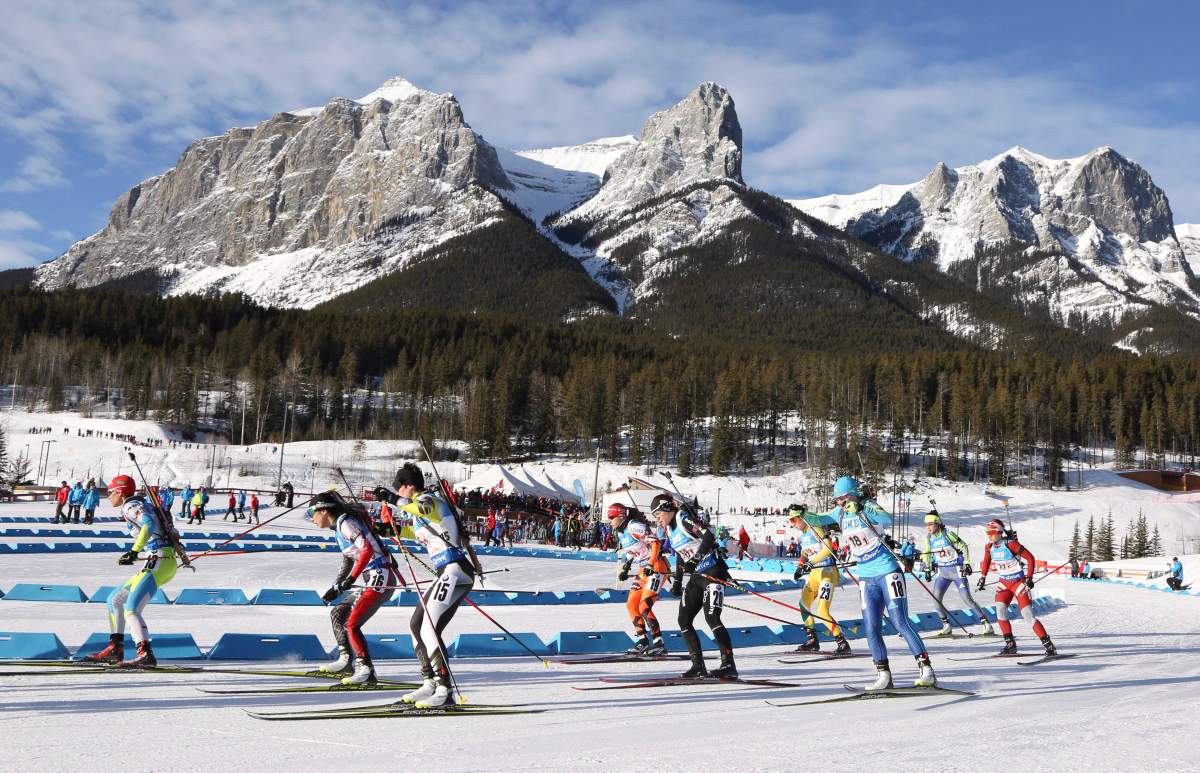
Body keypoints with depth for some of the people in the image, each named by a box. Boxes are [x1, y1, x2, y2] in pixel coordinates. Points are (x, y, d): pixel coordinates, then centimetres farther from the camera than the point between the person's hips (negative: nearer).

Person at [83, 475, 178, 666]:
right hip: (158, 562, 10)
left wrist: (134, 552, -31)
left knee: (131, 609, -20)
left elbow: (149, 525, -24)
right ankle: (115, 650, 20)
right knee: (114, 599, 18)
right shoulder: (138, 504, 22)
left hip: (159, 562, -10)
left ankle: (146, 654, -29)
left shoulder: (131, 505, -5)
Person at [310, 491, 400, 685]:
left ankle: (366, 671, -12)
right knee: (337, 613, 17)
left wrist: (351, 578, -27)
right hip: (372, 579, 10)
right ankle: (346, 661, 22)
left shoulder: (346, 523, -12)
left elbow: (367, 549, -24)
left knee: (351, 625, -14)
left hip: (380, 578, -10)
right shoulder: (339, 526, 17)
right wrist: (335, 589, 23)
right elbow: (348, 561, 25)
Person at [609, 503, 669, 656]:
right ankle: (643, 641, 17)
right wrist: (625, 569, 17)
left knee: (644, 607, -17)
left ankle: (659, 644, -10)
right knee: (631, 605, 8)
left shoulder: (634, 526, -16)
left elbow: (655, 543, -22)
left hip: (656, 568, -10)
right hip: (642, 572, 10)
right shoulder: (621, 532, 15)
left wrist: (650, 565, -28)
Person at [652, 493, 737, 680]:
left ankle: (729, 665, -15)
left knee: (711, 617, -19)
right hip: (696, 577, 10)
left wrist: (695, 558, -31)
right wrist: (676, 582, 22)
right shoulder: (669, 529, 14)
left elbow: (709, 536, -26)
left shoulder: (684, 518, -12)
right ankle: (699, 666, 6)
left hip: (713, 572, -9)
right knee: (684, 620, 3)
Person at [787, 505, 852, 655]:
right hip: (814, 573, 9)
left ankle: (843, 644, -7)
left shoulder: (816, 529, -14)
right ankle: (813, 640, 19)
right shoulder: (802, 535, 13)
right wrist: (800, 566, 9)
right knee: (803, 605, 8)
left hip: (827, 572, -9)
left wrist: (811, 562, -30)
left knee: (822, 612, -16)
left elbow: (827, 549, -25)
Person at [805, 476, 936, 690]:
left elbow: (887, 520, -29)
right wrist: (802, 515, -16)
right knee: (871, 628, 1)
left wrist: (862, 510, -41)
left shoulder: (868, 506, -12)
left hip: (887, 572, -6)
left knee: (900, 622, -11)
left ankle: (927, 670, -7)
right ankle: (884, 675, 8)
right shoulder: (840, 513, 6)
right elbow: (818, 520, 5)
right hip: (866, 578, 6)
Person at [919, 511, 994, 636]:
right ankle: (947, 627, 4)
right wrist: (927, 570, 9)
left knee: (966, 599, -11)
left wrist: (967, 564, -11)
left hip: (957, 571, -5)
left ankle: (987, 624, -1)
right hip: (942, 572, 6)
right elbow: (926, 554, 14)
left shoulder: (947, 534, -14)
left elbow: (964, 547, -8)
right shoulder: (928, 537, 1)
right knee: (936, 599, -8)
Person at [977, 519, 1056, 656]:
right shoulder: (989, 547, -2)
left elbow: (1030, 558, -16)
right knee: (1000, 609, -15)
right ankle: (1010, 644, -4)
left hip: (1019, 582, -6)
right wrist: (982, 579, 16)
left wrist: (1029, 577, -19)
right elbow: (986, 562, 18)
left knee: (1028, 615, -11)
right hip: (1004, 582, 6)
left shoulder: (1010, 544, -21)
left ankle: (1049, 646, -3)